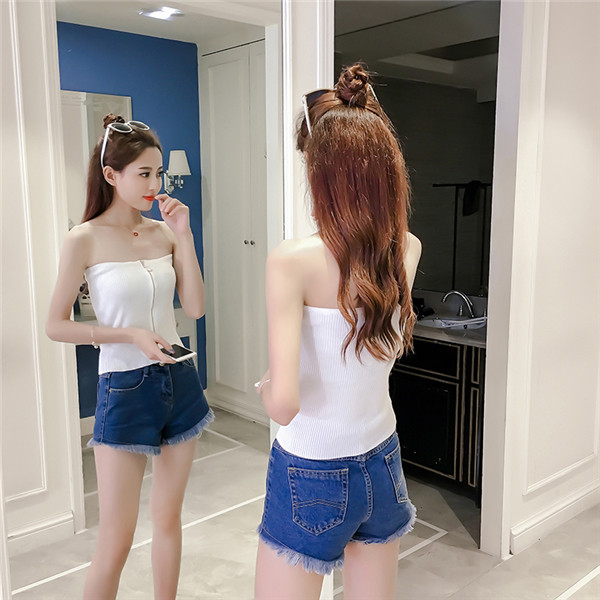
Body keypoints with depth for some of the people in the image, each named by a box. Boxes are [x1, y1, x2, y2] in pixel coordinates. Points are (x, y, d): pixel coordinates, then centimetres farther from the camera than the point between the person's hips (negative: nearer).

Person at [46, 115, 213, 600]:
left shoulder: (164, 231, 3)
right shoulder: (86, 240, -10)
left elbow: (195, 307, -2)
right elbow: (56, 326, -7)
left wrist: (184, 235, -8)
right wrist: (130, 334, -17)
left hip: (178, 382, 5)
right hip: (125, 391, -5)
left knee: (169, 518, 18)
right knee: (117, 539, 3)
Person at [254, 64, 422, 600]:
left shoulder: (293, 261, -24)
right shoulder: (408, 251, -8)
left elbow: (284, 405, -27)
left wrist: (267, 389, -5)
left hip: (311, 477, -5)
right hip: (381, 462, 6)